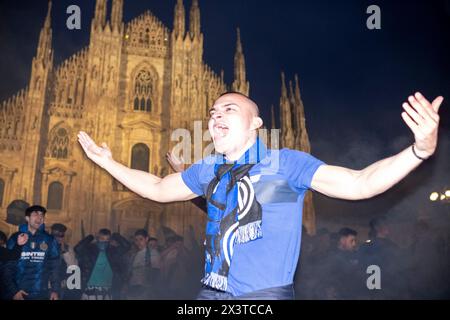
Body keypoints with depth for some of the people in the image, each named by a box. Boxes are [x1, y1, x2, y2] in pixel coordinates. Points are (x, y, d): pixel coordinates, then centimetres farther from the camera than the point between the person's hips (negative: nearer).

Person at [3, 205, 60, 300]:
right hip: (18, 294, -1)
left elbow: (54, 267, 5)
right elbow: (7, 267, 1)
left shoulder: (49, 240, 5)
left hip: (41, 294, 1)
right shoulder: (15, 238, 2)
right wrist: (13, 291, -8)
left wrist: (55, 290, -3)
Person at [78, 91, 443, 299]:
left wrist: (421, 149, -30)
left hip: (266, 293, -5)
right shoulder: (207, 170, 8)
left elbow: (360, 184, -16)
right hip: (212, 292, 5)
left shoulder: (284, 163, -9)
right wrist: (109, 162, 17)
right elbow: (158, 189, 21)